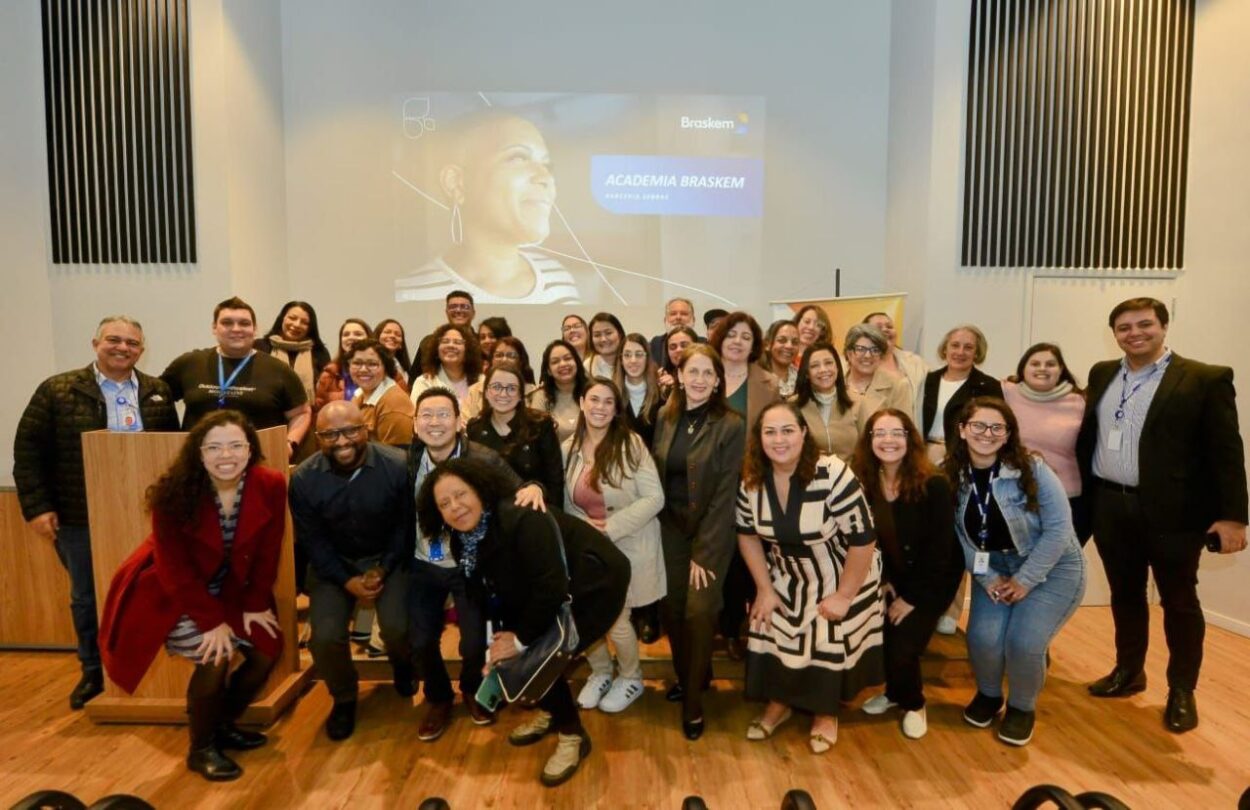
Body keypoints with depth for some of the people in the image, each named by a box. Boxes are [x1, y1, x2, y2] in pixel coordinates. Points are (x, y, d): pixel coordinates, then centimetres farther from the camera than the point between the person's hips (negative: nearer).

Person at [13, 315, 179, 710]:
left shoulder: (158, 393, 4)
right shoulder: (57, 390, -3)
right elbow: (28, 450, -3)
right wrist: (37, 507, -9)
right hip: (80, 518, -1)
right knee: (87, 598, 13)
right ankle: (94, 672, 29)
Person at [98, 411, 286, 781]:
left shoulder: (270, 486, -18)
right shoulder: (174, 493, -26)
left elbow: (267, 553, -7)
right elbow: (175, 570, -21)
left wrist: (254, 606, -9)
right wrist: (213, 621, -23)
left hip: (229, 589, 5)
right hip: (169, 593, -4)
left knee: (268, 648, -5)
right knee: (214, 656, -21)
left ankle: (223, 725, 21)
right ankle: (201, 748, 4)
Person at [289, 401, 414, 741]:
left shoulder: (397, 465, -20)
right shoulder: (303, 478, -15)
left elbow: (406, 526, -8)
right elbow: (312, 540, -7)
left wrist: (383, 570, -14)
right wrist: (347, 580, -16)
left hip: (389, 558, -1)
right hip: (334, 563, 2)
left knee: (397, 628, -19)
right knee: (325, 637, -16)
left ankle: (402, 663, 22)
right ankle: (344, 697, 18)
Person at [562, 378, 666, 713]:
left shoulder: (631, 444, -15)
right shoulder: (568, 448, -1)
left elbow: (654, 498, -18)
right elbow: (568, 503, 9)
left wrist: (611, 527, -23)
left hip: (627, 547, -4)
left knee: (615, 619, 0)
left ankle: (631, 678, 31)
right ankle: (600, 673, 36)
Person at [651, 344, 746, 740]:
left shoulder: (731, 426, -13)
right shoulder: (665, 417, 1)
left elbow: (724, 494, -14)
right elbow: (656, 475, 7)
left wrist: (703, 552, -15)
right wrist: (656, 525, 0)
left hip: (712, 533, -4)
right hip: (671, 528, 4)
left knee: (699, 611, -7)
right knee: (670, 608, 7)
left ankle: (694, 700, 15)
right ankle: (686, 676, 34)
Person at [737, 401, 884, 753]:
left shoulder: (833, 475, -32)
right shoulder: (751, 480, -15)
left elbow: (863, 540, -26)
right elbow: (748, 534, -1)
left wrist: (844, 596, -19)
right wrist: (765, 589, -2)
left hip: (842, 576, -4)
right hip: (788, 578, 4)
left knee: (831, 641, 6)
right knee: (771, 630, 8)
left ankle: (826, 713, 34)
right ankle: (779, 704, 35)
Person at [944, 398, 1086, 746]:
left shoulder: (1032, 470, -21)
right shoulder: (951, 476, -11)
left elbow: (1059, 529, -19)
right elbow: (957, 536, -6)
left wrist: (1025, 580, -18)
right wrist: (987, 577, -14)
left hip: (1052, 568, -3)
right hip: (995, 568, 3)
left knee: (1024, 641, -19)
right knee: (983, 636, -16)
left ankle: (1023, 707, 13)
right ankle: (988, 695, 17)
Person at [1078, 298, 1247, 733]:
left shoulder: (1205, 379, -7)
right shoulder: (1102, 374, 9)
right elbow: (1087, 436, 14)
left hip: (1172, 510, -4)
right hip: (1110, 506, 5)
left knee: (1179, 601, 9)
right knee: (1124, 594, 17)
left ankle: (1182, 692, 24)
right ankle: (1128, 671, 33)